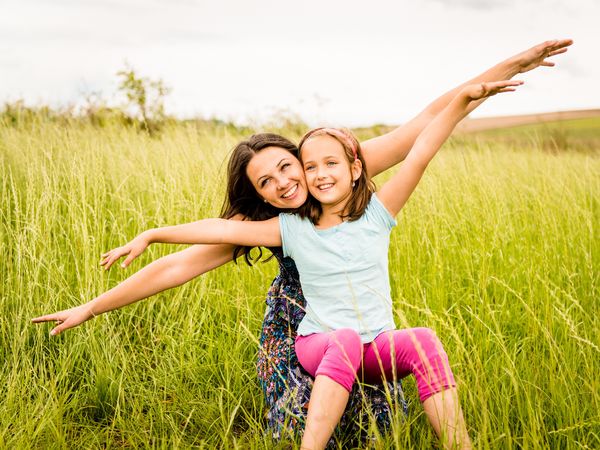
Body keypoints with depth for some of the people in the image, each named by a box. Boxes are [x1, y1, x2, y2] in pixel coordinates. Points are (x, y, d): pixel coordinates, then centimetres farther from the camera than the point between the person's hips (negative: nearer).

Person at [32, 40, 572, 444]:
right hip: (297, 329, -1)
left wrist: (513, 64, -28)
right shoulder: (257, 222, -21)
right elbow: (175, 266, -20)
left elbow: (431, 119, -25)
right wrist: (91, 307, -20)